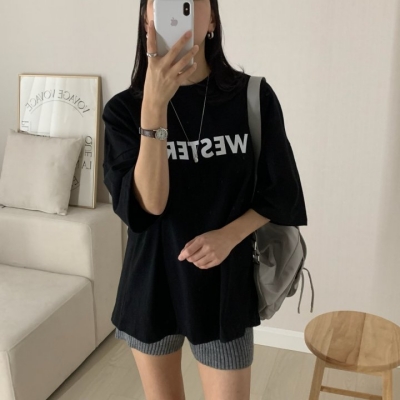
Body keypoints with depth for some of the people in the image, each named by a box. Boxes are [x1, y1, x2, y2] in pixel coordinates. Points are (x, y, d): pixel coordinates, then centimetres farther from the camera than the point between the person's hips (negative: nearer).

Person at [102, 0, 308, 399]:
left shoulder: (253, 97, -8)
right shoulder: (124, 108, -8)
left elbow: (279, 192, -1)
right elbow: (148, 204, -20)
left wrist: (229, 235, -18)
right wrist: (154, 105, -30)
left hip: (224, 284, 0)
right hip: (151, 282, 1)